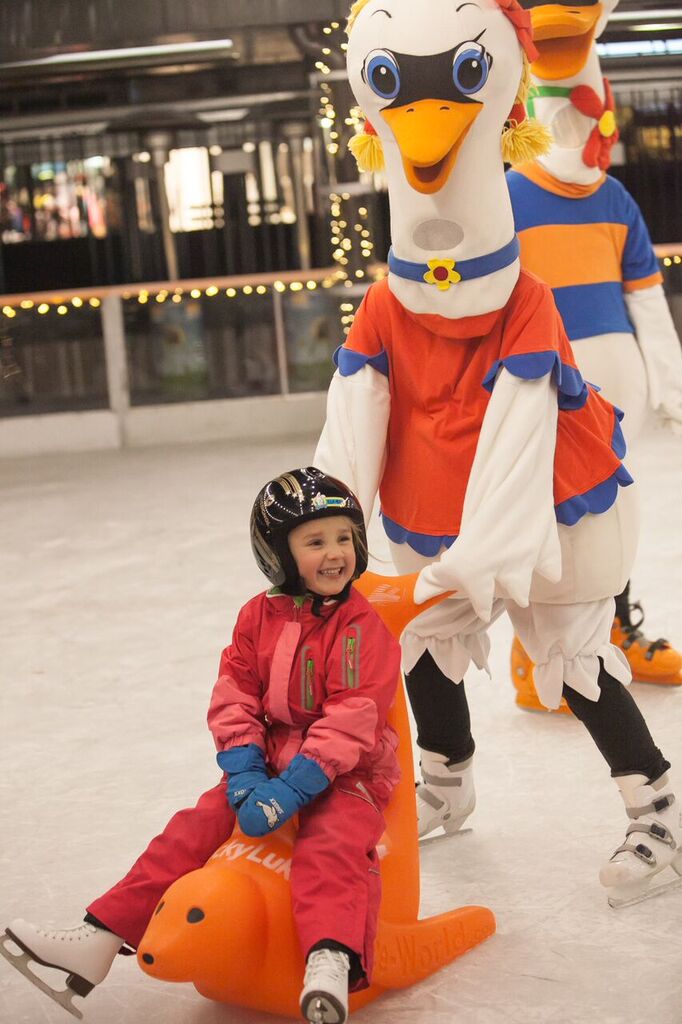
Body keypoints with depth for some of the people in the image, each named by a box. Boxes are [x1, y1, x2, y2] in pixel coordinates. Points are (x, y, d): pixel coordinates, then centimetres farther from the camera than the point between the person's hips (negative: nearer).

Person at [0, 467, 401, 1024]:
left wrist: (293, 788, -25)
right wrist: (246, 777, -12)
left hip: (343, 773, -5)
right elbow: (234, 699, 3)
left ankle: (332, 962, -50)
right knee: (193, 830, -6)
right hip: (270, 764, 5)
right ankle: (100, 940, -4)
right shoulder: (258, 617, 5)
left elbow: (351, 719, -19)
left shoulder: (363, 625, -11)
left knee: (333, 843, -33)